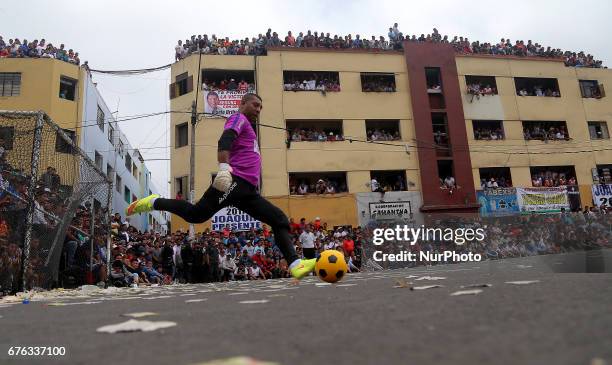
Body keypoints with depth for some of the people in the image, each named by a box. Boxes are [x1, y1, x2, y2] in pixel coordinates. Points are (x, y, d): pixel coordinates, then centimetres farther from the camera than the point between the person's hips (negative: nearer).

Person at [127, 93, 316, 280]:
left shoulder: (249, 128, 34)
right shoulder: (238, 118, 5)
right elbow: (225, 140, -16)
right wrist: (224, 167, -31)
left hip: (248, 191, 9)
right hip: (234, 181, -9)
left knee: (280, 220, -2)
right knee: (196, 214, -15)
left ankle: (295, 265, -10)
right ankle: (154, 202, 8)